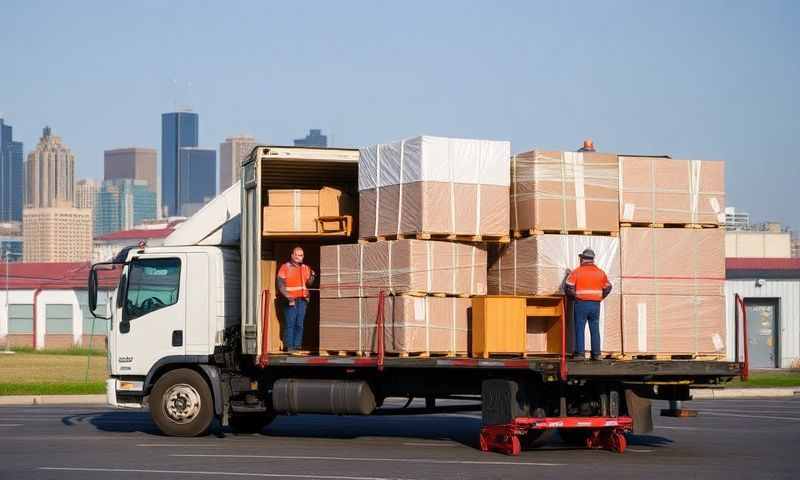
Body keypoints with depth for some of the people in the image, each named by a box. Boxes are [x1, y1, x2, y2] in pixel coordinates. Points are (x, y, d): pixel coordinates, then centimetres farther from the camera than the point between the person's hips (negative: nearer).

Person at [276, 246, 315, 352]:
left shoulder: (305, 268, 15)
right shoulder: (285, 267, 0)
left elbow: (308, 284, 13)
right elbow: (280, 284, -8)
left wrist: (311, 277, -9)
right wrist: (287, 296, -19)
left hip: (302, 300, 5)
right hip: (290, 300, -5)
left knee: (300, 324, 3)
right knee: (290, 323, -9)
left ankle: (297, 345, 7)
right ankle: (289, 346, -7)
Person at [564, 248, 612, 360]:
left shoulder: (576, 272, -4)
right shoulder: (600, 272, 7)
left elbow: (568, 287, -7)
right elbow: (608, 287, 13)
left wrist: (574, 296, 9)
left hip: (581, 304, -3)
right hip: (595, 304, 3)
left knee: (580, 329, 2)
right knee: (595, 329, 8)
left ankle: (580, 352, -1)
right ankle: (596, 353, 7)